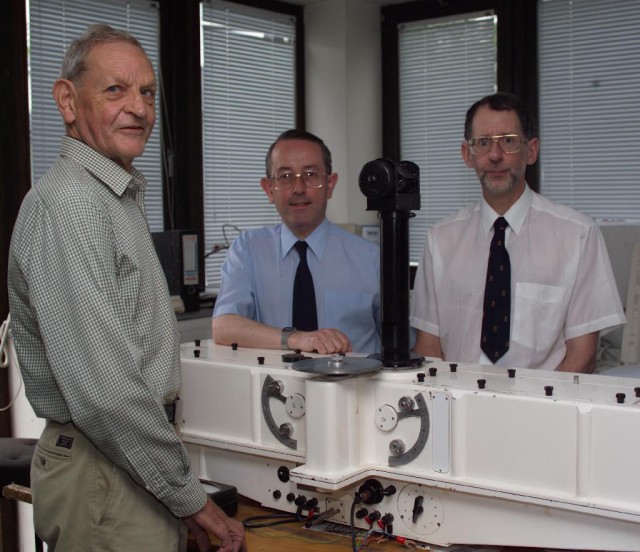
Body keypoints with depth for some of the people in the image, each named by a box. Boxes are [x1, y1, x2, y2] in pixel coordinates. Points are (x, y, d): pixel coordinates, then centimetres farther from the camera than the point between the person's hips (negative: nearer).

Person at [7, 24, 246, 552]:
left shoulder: (121, 197, 15)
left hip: (131, 454, 10)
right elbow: (103, 391, -26)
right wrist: (192, 498, -18)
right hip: (101, 474, -10)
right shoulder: (66, 202, -19)